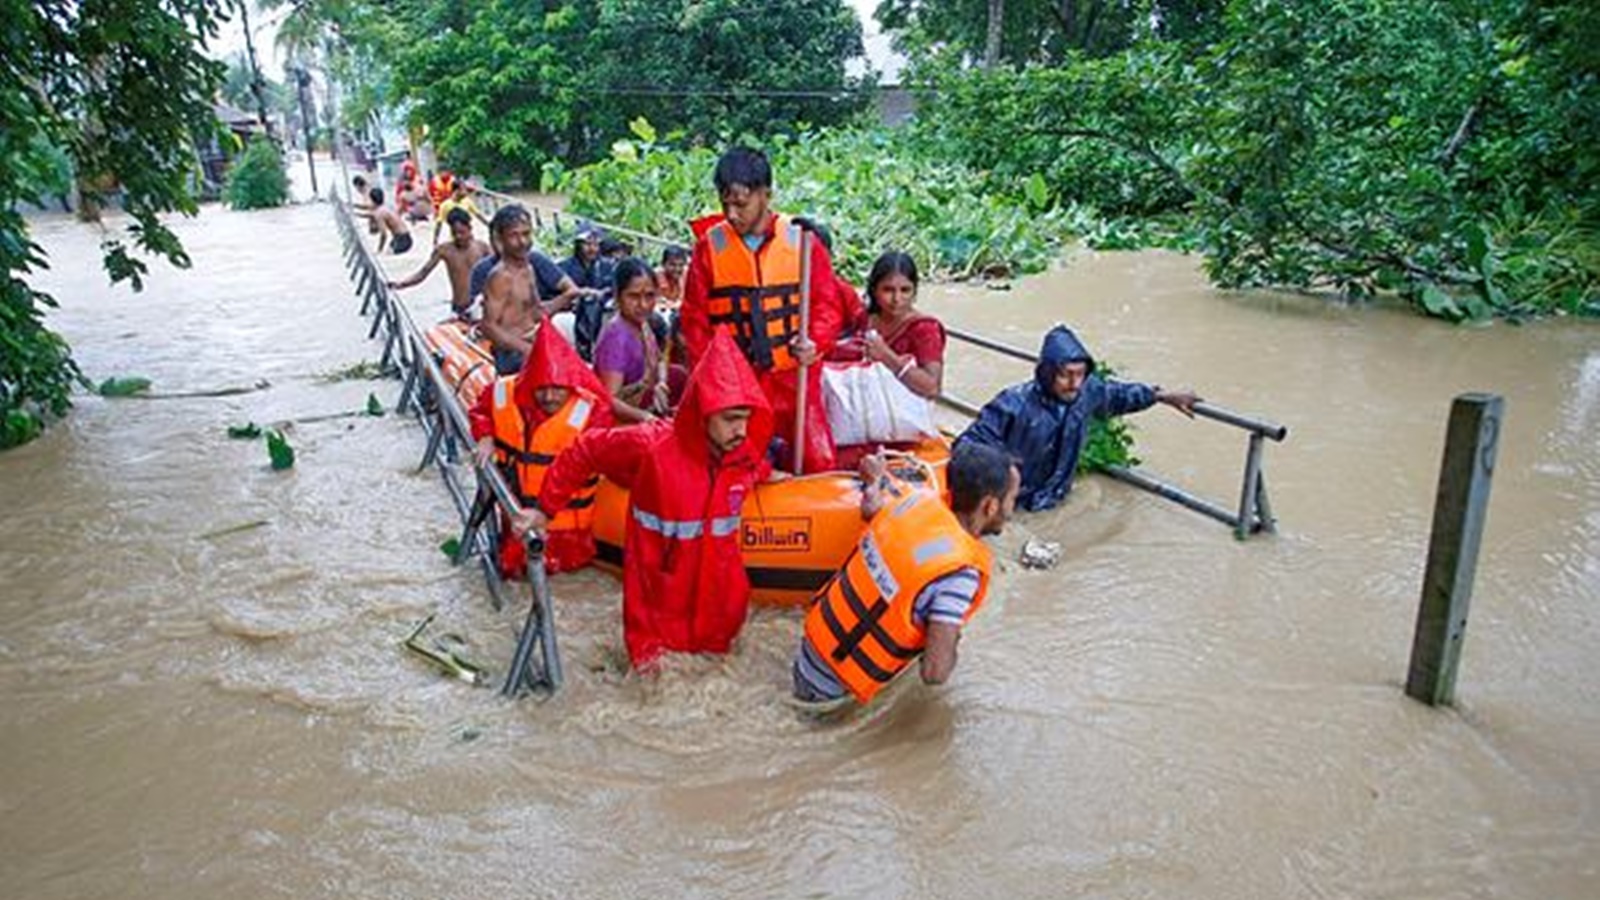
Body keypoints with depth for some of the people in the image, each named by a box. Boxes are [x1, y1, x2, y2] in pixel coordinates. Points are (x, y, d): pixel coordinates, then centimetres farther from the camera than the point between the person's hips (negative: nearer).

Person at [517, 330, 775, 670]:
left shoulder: (746, 453, -12)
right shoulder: (651, 446, -26)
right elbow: (584, 451, -12)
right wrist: (545, 509, -7)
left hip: (717, 575, 4)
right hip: (659, 579, -4)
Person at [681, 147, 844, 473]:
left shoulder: (802, 241, -1)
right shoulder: (709, 245, 2)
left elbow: (827, 303, 1)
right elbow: (694, 317, 5)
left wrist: (814, 342, -18)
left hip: (793, 376, -1)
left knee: (820, 462, -2)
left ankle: (783, 453, 25)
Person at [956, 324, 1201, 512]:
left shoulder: (1088, 391, -13)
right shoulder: (1014, 405, -31)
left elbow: (1116, 394, 10)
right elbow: (972, 442, -26)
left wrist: (1163, 396, 17)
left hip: (1050, 498, 5)